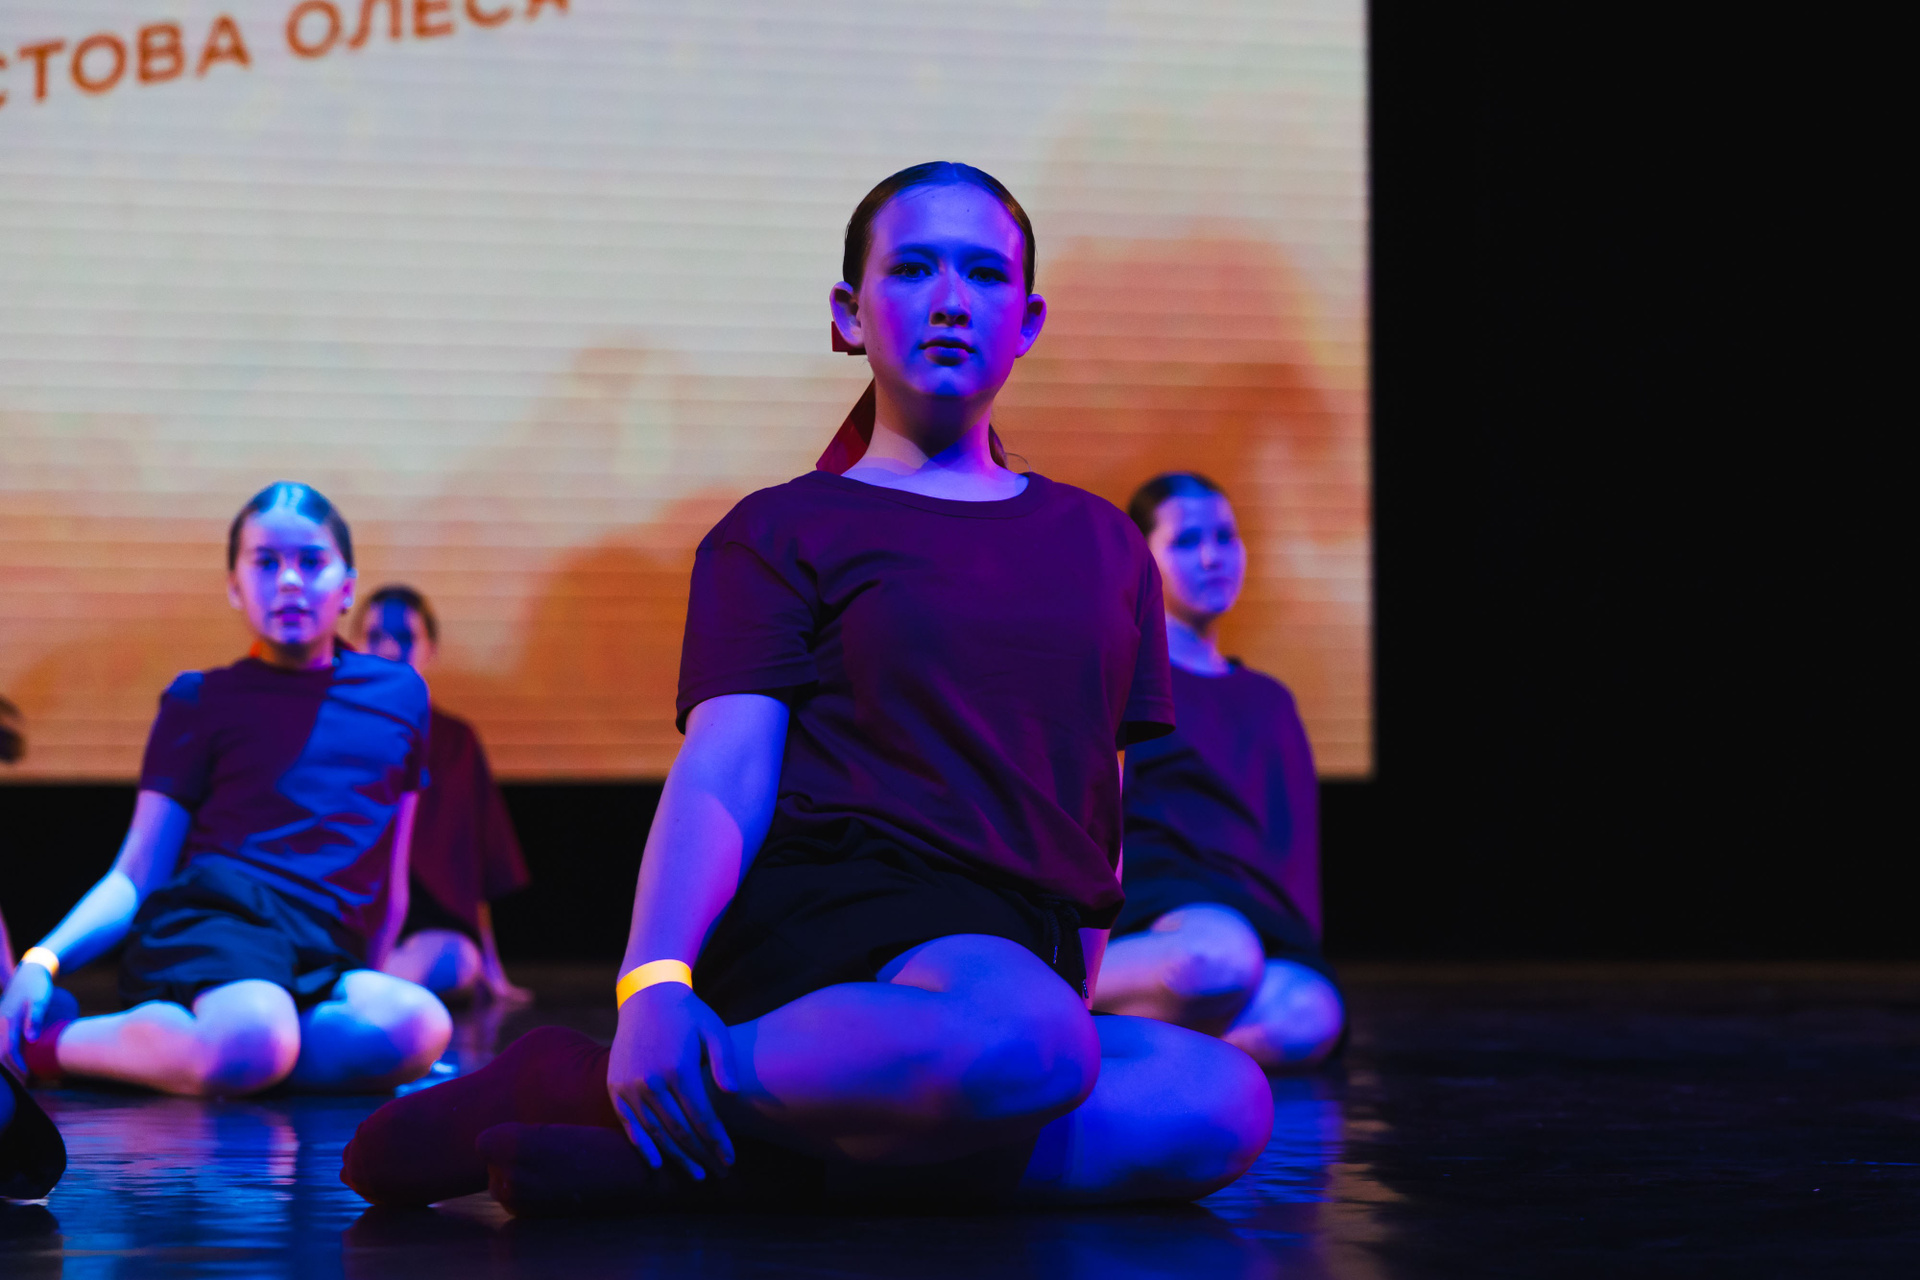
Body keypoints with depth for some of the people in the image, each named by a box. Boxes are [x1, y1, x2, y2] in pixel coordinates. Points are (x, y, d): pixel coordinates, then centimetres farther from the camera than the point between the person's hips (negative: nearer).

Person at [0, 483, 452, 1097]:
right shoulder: (201, 701, 13)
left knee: (422, 1023, -35)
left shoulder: (400, 694, 21)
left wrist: (365, 990, 26)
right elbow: (137, 875, 8)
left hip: (326, 956, 4)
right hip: (211, 914, -4)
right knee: (247, 1046, -41)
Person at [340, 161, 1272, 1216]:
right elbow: (722, 771, -5)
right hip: (829, 903, -5)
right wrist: (654, 982, -22)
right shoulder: (782, 532, 10)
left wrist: (1078, 986, 17)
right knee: (1021, 1042, -41)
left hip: (1024, 950, 5)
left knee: (1220, 1100, -30)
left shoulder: (1102, 544, 24)